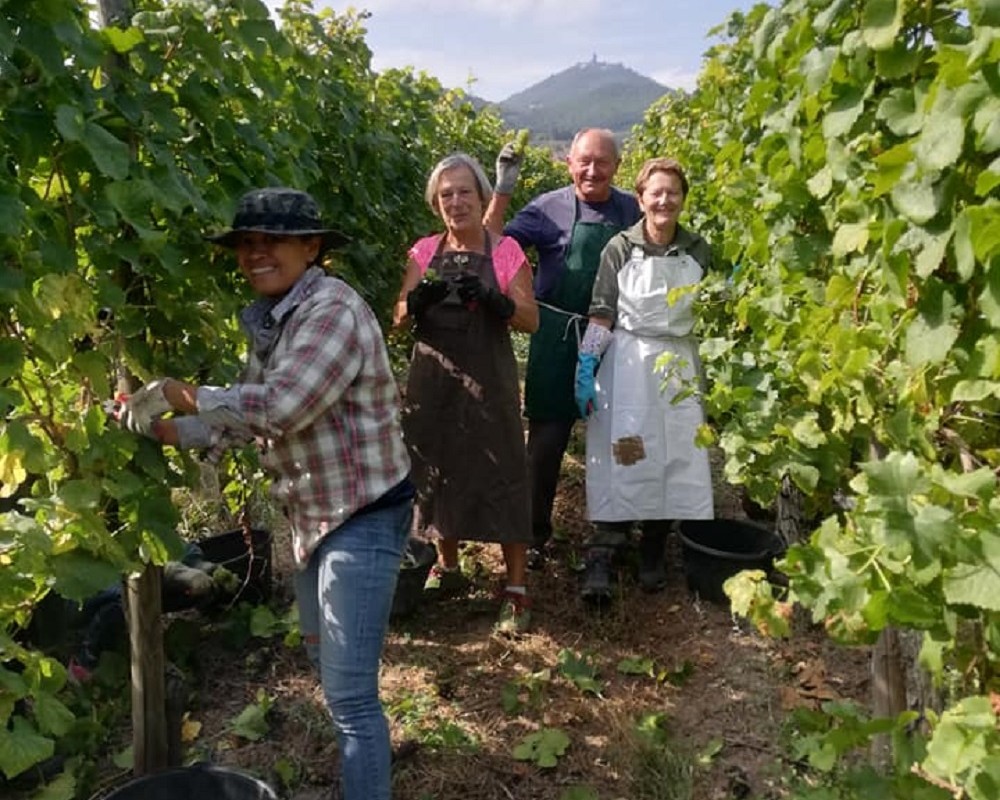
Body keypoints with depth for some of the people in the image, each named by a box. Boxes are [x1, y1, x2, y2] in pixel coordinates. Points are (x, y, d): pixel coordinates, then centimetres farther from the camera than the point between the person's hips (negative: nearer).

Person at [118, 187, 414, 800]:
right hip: (315, 514, 10)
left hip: (362, 517, -10)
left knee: (349, 692, -6)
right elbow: (247, 419, 9)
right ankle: (370, 748, 50)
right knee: (325, 657, 26)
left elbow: (280, 405, -30)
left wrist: (179, 394, -19)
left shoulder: (333, 310, -21)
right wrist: (160, 431, 0)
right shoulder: (270, 319, 9)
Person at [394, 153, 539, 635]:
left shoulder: (506, 251, -1)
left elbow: (531, 320, -4)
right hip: (432, 382, 3)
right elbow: (400, 319, 3)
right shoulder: (425, 251, 7)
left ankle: (516, 589, 8)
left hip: (488, 383, -3)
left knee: (500, 479, -4)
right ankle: (447, 567, 33)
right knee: (437, 473, 12)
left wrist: (493, 299, -22)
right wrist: (418, 299, -19)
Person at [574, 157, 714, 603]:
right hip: (628, 366, -3)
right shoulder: (620, 249, -3)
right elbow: (601, 315, -4)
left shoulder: (698, 251, 4)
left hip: (679, 367, 3)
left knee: (674, 464, 5)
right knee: (621, 461, -5)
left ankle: (652, 556, 20)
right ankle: (602, 558, 3)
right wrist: (585, 372, -9)